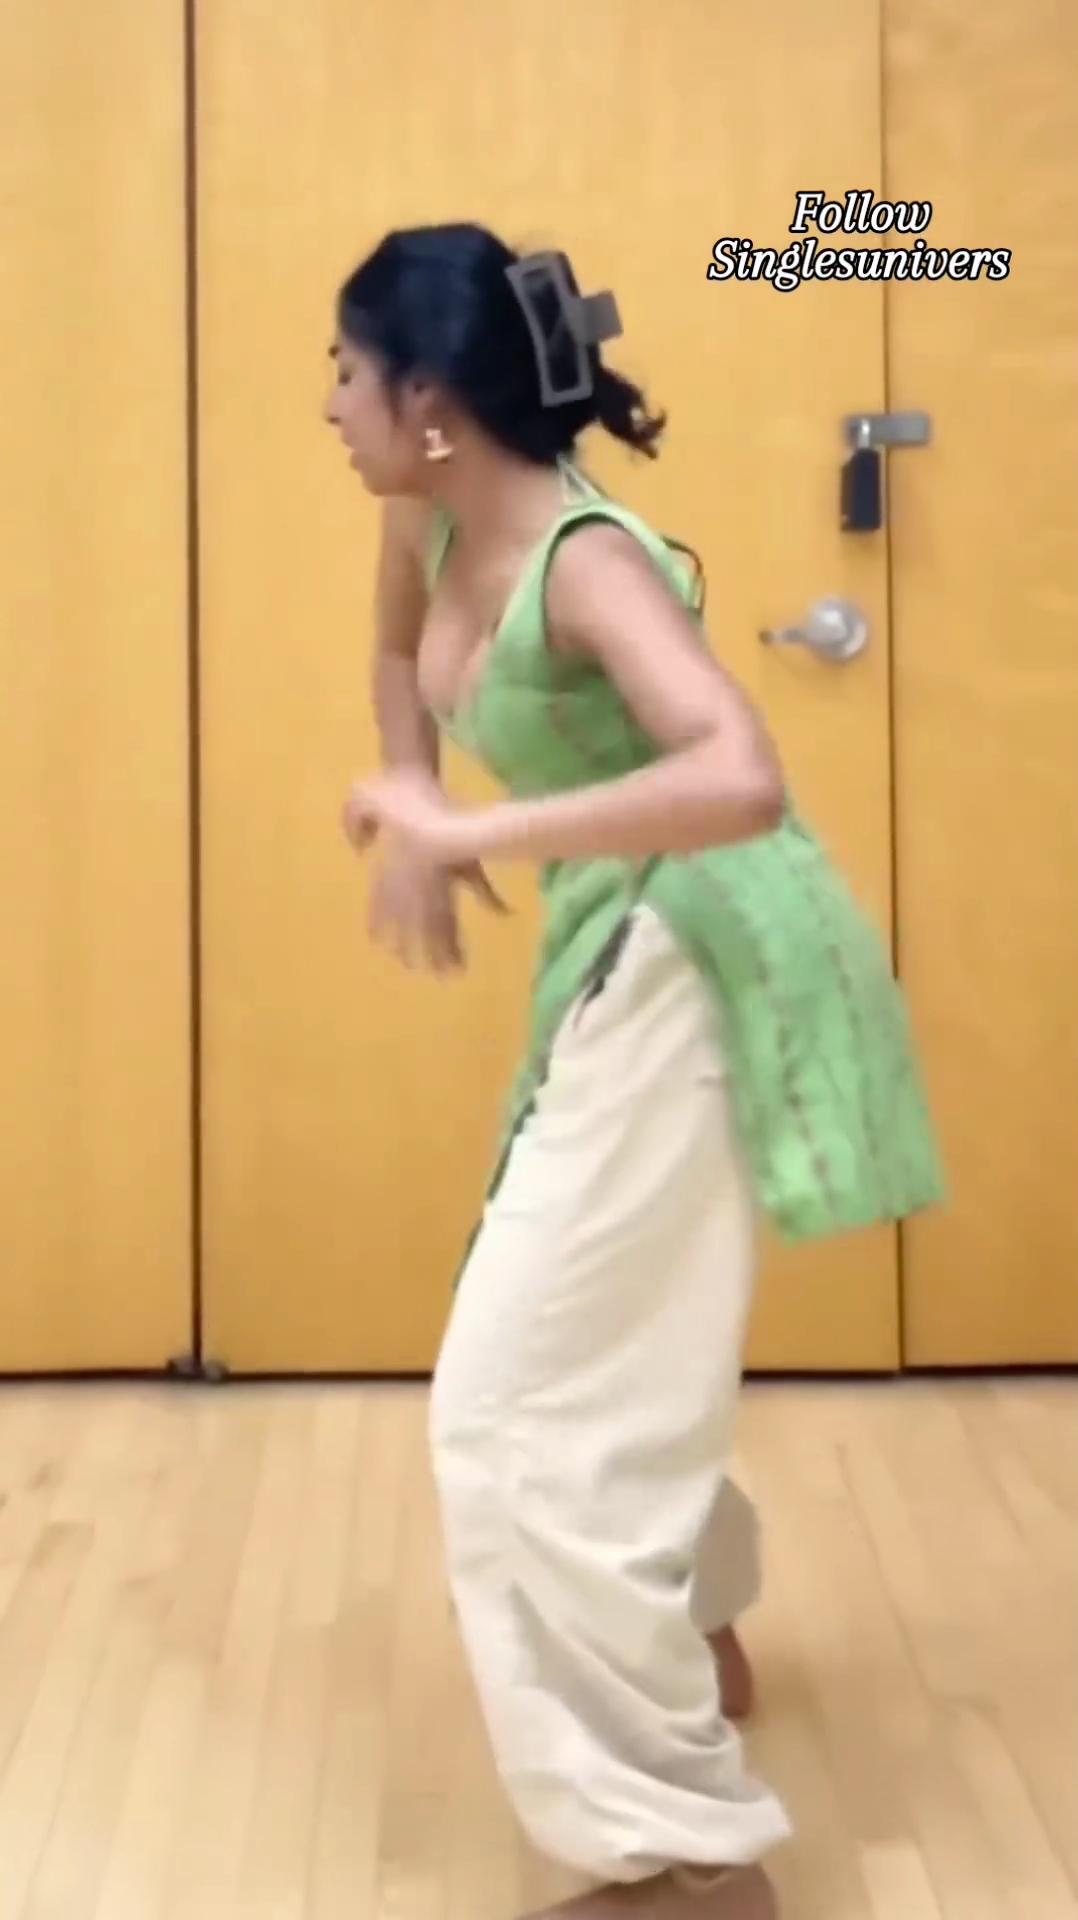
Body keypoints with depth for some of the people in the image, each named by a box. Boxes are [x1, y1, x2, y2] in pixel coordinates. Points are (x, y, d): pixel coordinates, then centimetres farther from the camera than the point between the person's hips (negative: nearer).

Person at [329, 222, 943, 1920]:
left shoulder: (585, 560, -24)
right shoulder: (430, 525, 1)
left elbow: (739, 780, -41)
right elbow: (402, 666, 25)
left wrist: (470, 830, -37)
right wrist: (414, 831, 9)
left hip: (702, 975, -9)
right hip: (623, 960, 10)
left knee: (524, 1407, -9)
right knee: (614, 1359, 27)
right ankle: (697, 1631, 53)